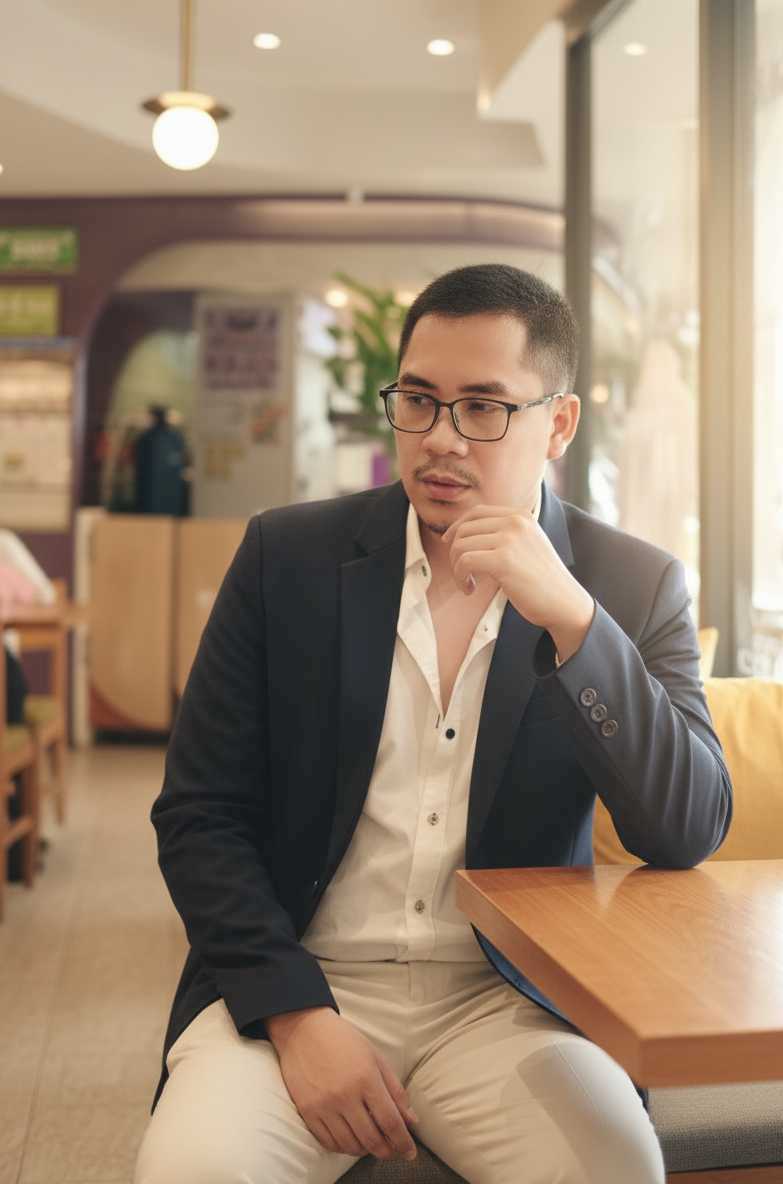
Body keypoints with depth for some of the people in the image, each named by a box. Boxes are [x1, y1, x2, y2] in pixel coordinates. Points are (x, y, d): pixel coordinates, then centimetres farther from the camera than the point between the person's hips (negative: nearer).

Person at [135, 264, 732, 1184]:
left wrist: (571, 618, -21)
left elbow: (691, 833, -9)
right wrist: (296, 1015, -14)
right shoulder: (288, 555, -1)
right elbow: (197, 812, 0)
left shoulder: (634, 586, -1)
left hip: (506, 1000, 1)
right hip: (293, 985, 0)